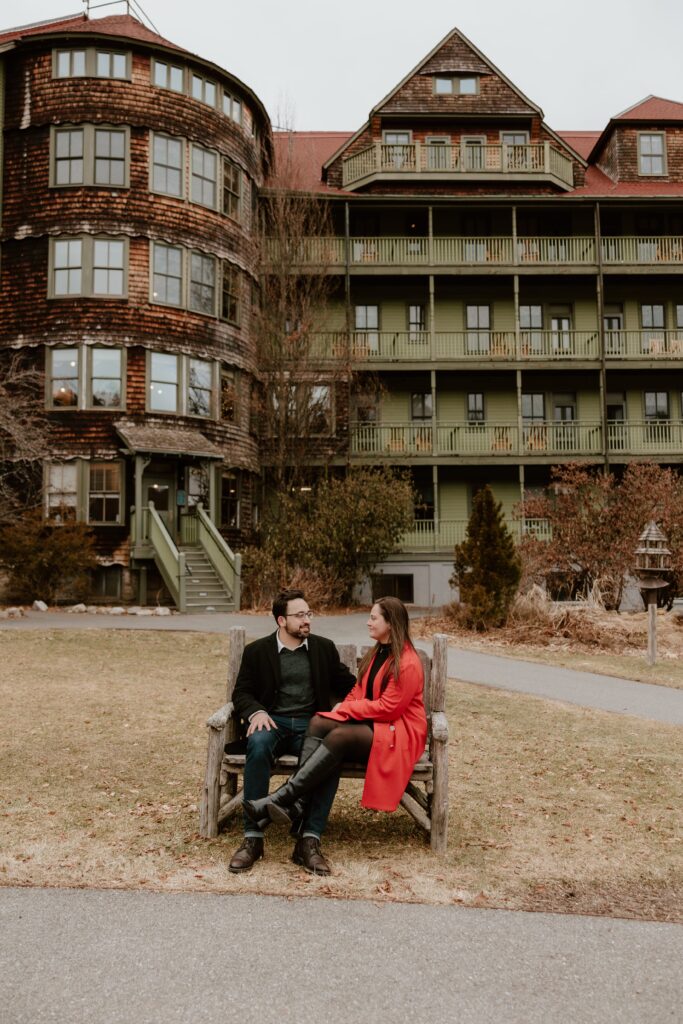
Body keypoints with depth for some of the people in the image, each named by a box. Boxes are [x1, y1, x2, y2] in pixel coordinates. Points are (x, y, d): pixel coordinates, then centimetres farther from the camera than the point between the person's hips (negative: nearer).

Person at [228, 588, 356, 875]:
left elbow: (347, 684, 17)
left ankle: (309, 841, -29)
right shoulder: (257, 650, 9)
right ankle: (252, 837, -29)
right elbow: (241, 693, 8)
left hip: (311, 725, 1)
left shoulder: (324, 647, 13)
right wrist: (256, 712, -14)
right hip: (272, 722, -1)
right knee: (258, 745, -37)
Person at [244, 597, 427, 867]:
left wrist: (346, 708, -11)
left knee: (338, 736, -33)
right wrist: (343, 708, -5)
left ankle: (281, 798, -38)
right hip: (369, 722, 8)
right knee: (318, 723, -21)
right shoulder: (376, 654, 16)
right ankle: (298, 802, -39)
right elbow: (358, 690, 17)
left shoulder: (407, 663, -13)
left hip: (398, 732, -8)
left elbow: (388, 707, -17)